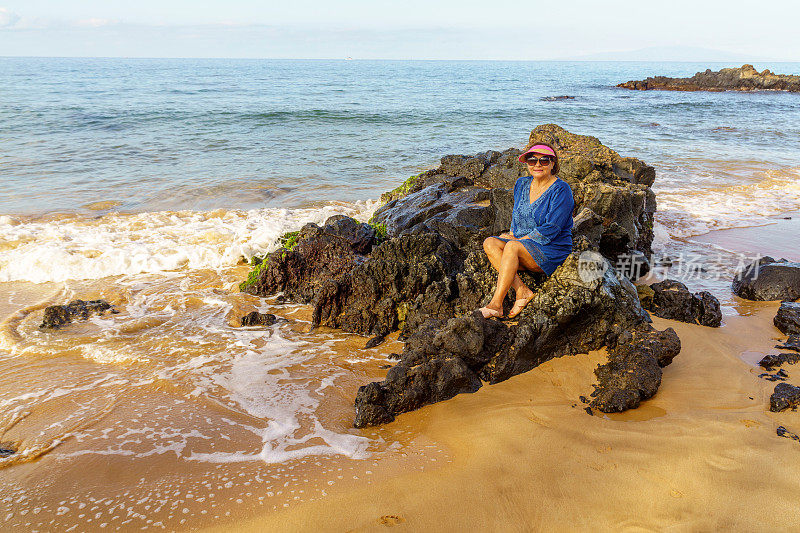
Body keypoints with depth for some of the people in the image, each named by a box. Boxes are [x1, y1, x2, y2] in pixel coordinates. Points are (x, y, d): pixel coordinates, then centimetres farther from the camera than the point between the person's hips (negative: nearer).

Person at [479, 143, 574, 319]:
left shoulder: (561, 190, -10)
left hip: (552, 250, -7)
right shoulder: (521, 184, 11)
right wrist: (513, 234, 6)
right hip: (522, 244, 7)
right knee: (489, 243, -19)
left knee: (512, 247, -33)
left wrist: (516, 239, -15)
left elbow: (550, 230, -17)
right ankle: (522, 291, -30)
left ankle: (496, 304, -36)